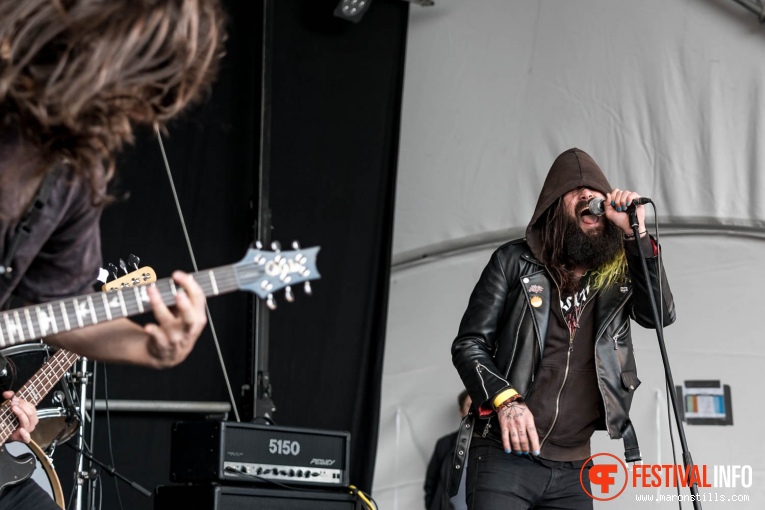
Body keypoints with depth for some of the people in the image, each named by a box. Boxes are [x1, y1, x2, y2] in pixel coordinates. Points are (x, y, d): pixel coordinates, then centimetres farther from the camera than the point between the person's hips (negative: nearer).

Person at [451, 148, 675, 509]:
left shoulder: (616, 274, 11)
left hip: (573, 467, 3)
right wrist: (504, 399, -18)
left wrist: (636, 233, -10)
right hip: (505, 454, -3)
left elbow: (660, 314, -5)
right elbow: (469, 344, 0)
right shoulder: (516, 262, 3)